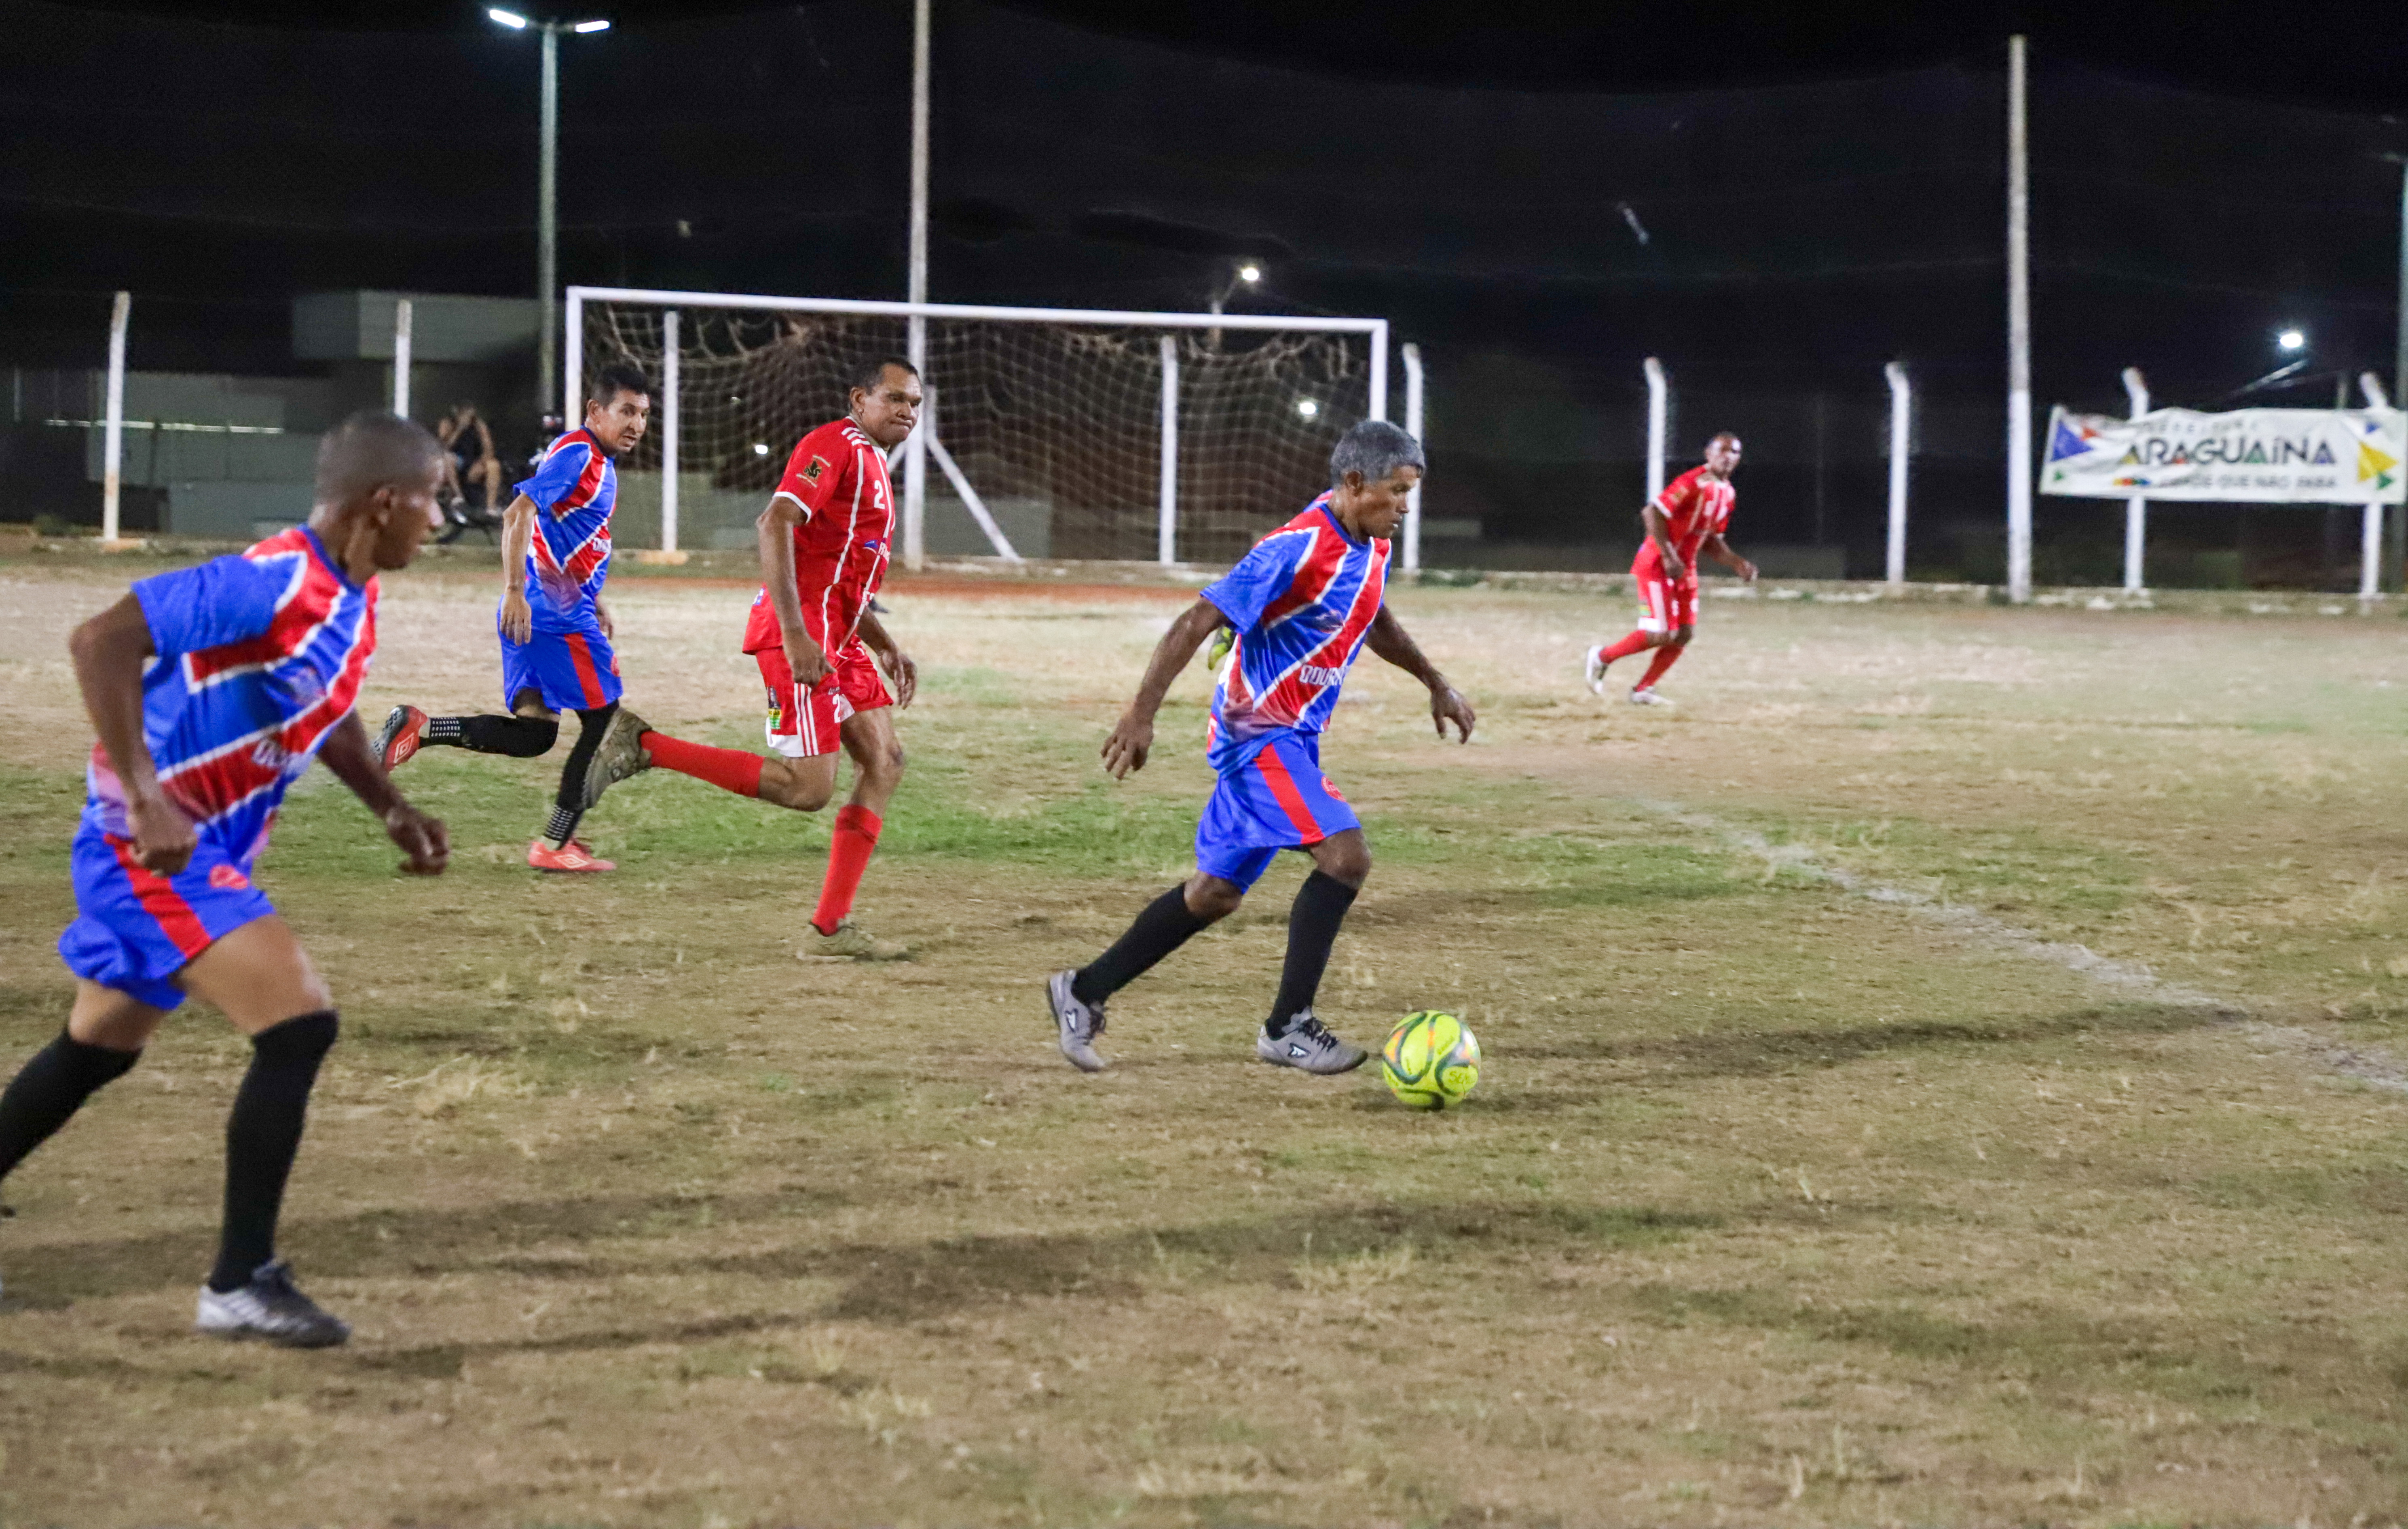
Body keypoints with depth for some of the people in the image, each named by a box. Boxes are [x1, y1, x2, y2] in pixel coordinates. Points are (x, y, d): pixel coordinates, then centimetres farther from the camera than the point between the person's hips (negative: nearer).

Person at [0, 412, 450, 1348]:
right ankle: (241, 1286, -9)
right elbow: (102, 641, -29)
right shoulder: (274, 584, -24)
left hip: (202, 848, 10)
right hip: (154, 841, -10)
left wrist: (390, 808, 12)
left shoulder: (353, 599, 5)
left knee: (99, 1051, 22)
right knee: (299, 1026, -16)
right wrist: (144, 797, -33)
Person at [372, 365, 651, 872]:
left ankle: (418, 729, 0)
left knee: (535, 733, 7)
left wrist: (594, 601, 30)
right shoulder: (577, 454, -12)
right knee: (604, 721, -2)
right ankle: (554, 845, 2)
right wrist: (515, 592, -28)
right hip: (555, 614, -10)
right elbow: (518, 514, -22)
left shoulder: (598, 463, 18)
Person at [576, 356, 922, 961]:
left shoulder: (871, 464, 23)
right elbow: (776, 525, -23)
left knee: (884, 759, 3)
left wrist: (887, 649, 21)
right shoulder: (837, 447, -9)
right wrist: (795, 635, -28)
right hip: (803, 635, -10)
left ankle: (831, 928, 2)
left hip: (836, 638, 10)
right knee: (808, 787, -14)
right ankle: (643, 747, -9)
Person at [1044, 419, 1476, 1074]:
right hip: (1258, 733, -9)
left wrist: (1435, 684, 28)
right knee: (1345, 855, -22)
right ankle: (1287, 1028, -15)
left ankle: (1084, 991, 27)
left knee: (1216, 894, 14)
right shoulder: (1296, 548, -22)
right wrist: (1140, 715, -25)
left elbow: (1372, 617, 28)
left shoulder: (1370, 545, 5)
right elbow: (1196, 623, -22)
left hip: (1292, 738, 9)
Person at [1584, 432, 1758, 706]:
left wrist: (1737, 564, 4)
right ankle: (1602, 658, 8)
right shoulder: (1694, 483, -19)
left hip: (1685, 568, 9)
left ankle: (1642, 690, 13)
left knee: (1685, 634, 3)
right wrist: (1669, 557, -26)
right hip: (1657, 565, -9)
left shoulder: (1726, 493, 10)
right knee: (1661, 634, -12)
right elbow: (1652, 513, -24)